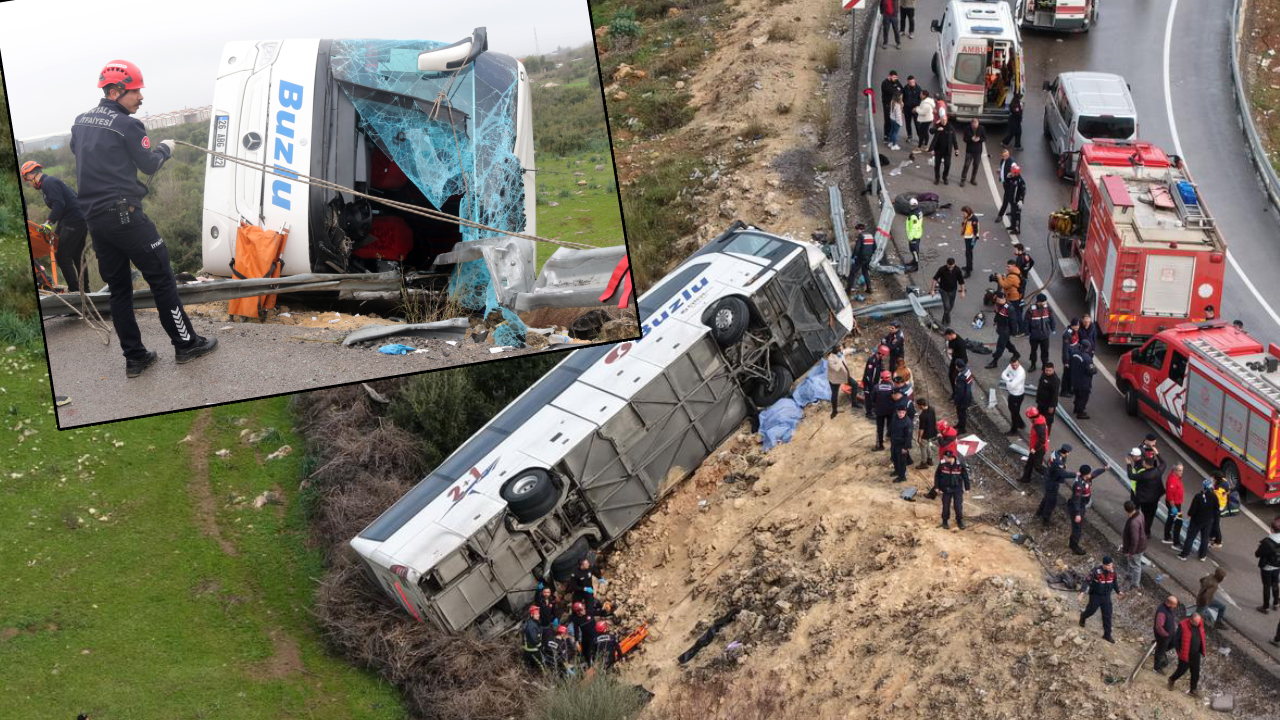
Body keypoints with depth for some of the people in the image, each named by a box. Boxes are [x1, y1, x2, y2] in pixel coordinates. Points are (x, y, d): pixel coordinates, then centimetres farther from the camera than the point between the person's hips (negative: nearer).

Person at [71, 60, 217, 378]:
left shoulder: (80, 122, 10)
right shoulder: (127, 125, -11)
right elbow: (150, 165, -2)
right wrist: (165, 148, 16)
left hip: (93, 217, 7)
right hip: (125, 215, -7)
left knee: (118, 287, 11)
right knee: (161, 278, 2)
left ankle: (134, 357, 13)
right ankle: (185, 343, 7)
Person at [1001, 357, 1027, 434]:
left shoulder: (1021, 372, -34)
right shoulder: (1010, 366, -10)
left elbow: (1012, 385, -35)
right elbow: (1003, 374, -3)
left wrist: (1007, 381, -13)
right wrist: (1009, 380, -22)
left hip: (1017, 395, -8)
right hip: (1011, 393, 8)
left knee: (1014, 412, 10)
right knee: (1011, 408, 26)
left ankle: (1014, 430, 31)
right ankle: (1021, 424, 47)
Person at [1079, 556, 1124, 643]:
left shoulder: (1112, 571, -9)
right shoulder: (1096, 571, -26)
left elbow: (1114, 582, 10)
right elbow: (1087, 581, -23)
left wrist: (1118, 591, 18)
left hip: (1106, 596, 4)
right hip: (1095, 595, -4)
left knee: (1107, 615, 5)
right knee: (1091, 610, 16)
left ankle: (1107, 634, 16)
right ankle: (1083, 617, 53)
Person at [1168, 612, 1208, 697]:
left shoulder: (1200, 624, -8)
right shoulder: (1183, 626, -25)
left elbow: (1202, 637, 8)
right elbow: (1177, 640, -14)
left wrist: (1203, 650, 11)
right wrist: (1179, 653, -11)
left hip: (1196, 654, 5)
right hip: (1185, 655, -5)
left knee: (1195, 673, 12)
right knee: (1182, 670, 12)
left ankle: (1193, 690, 28)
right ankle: (1172, 679, 43)